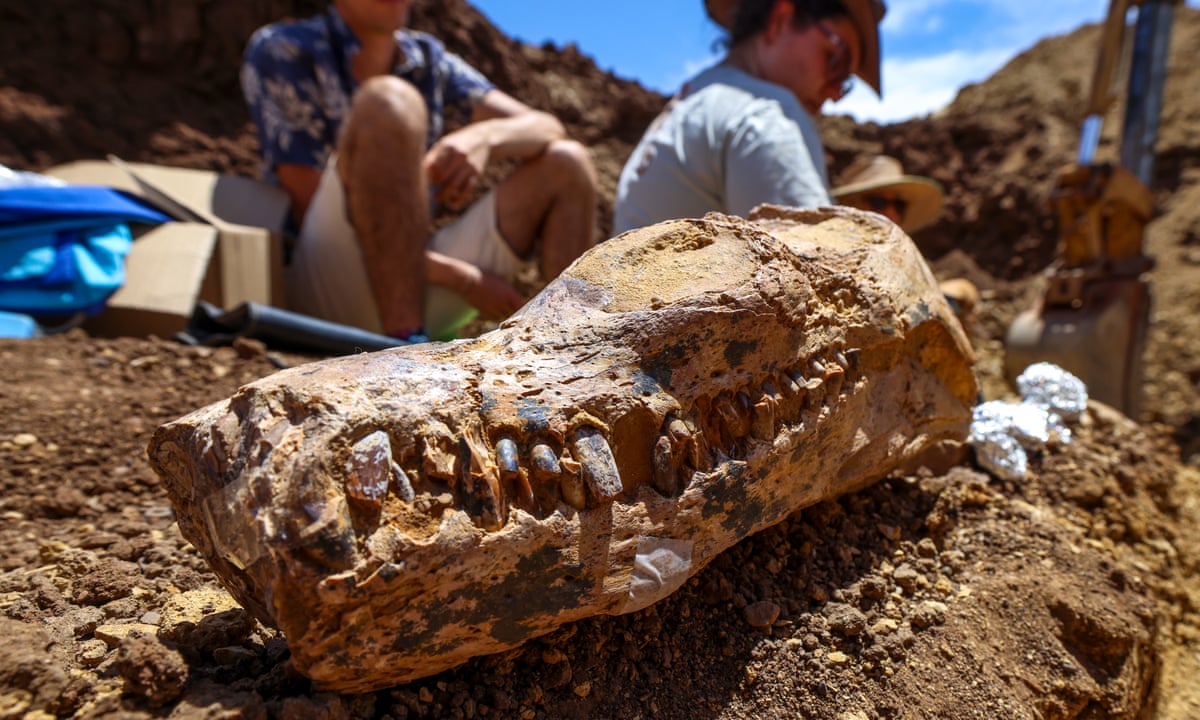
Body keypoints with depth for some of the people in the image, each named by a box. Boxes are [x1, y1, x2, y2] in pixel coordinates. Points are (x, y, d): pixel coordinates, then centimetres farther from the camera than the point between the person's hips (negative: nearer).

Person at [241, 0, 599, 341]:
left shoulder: (429, 59, 11)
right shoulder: (280, 49, -3)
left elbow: (546, 129, 1)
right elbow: (310, 212, -12)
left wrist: (483, 137, -23)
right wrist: (463, 278, -16)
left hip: (419, 286, 5)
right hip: (321, 296, -5)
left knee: (566, 163, 0)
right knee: (389, 103, -25)